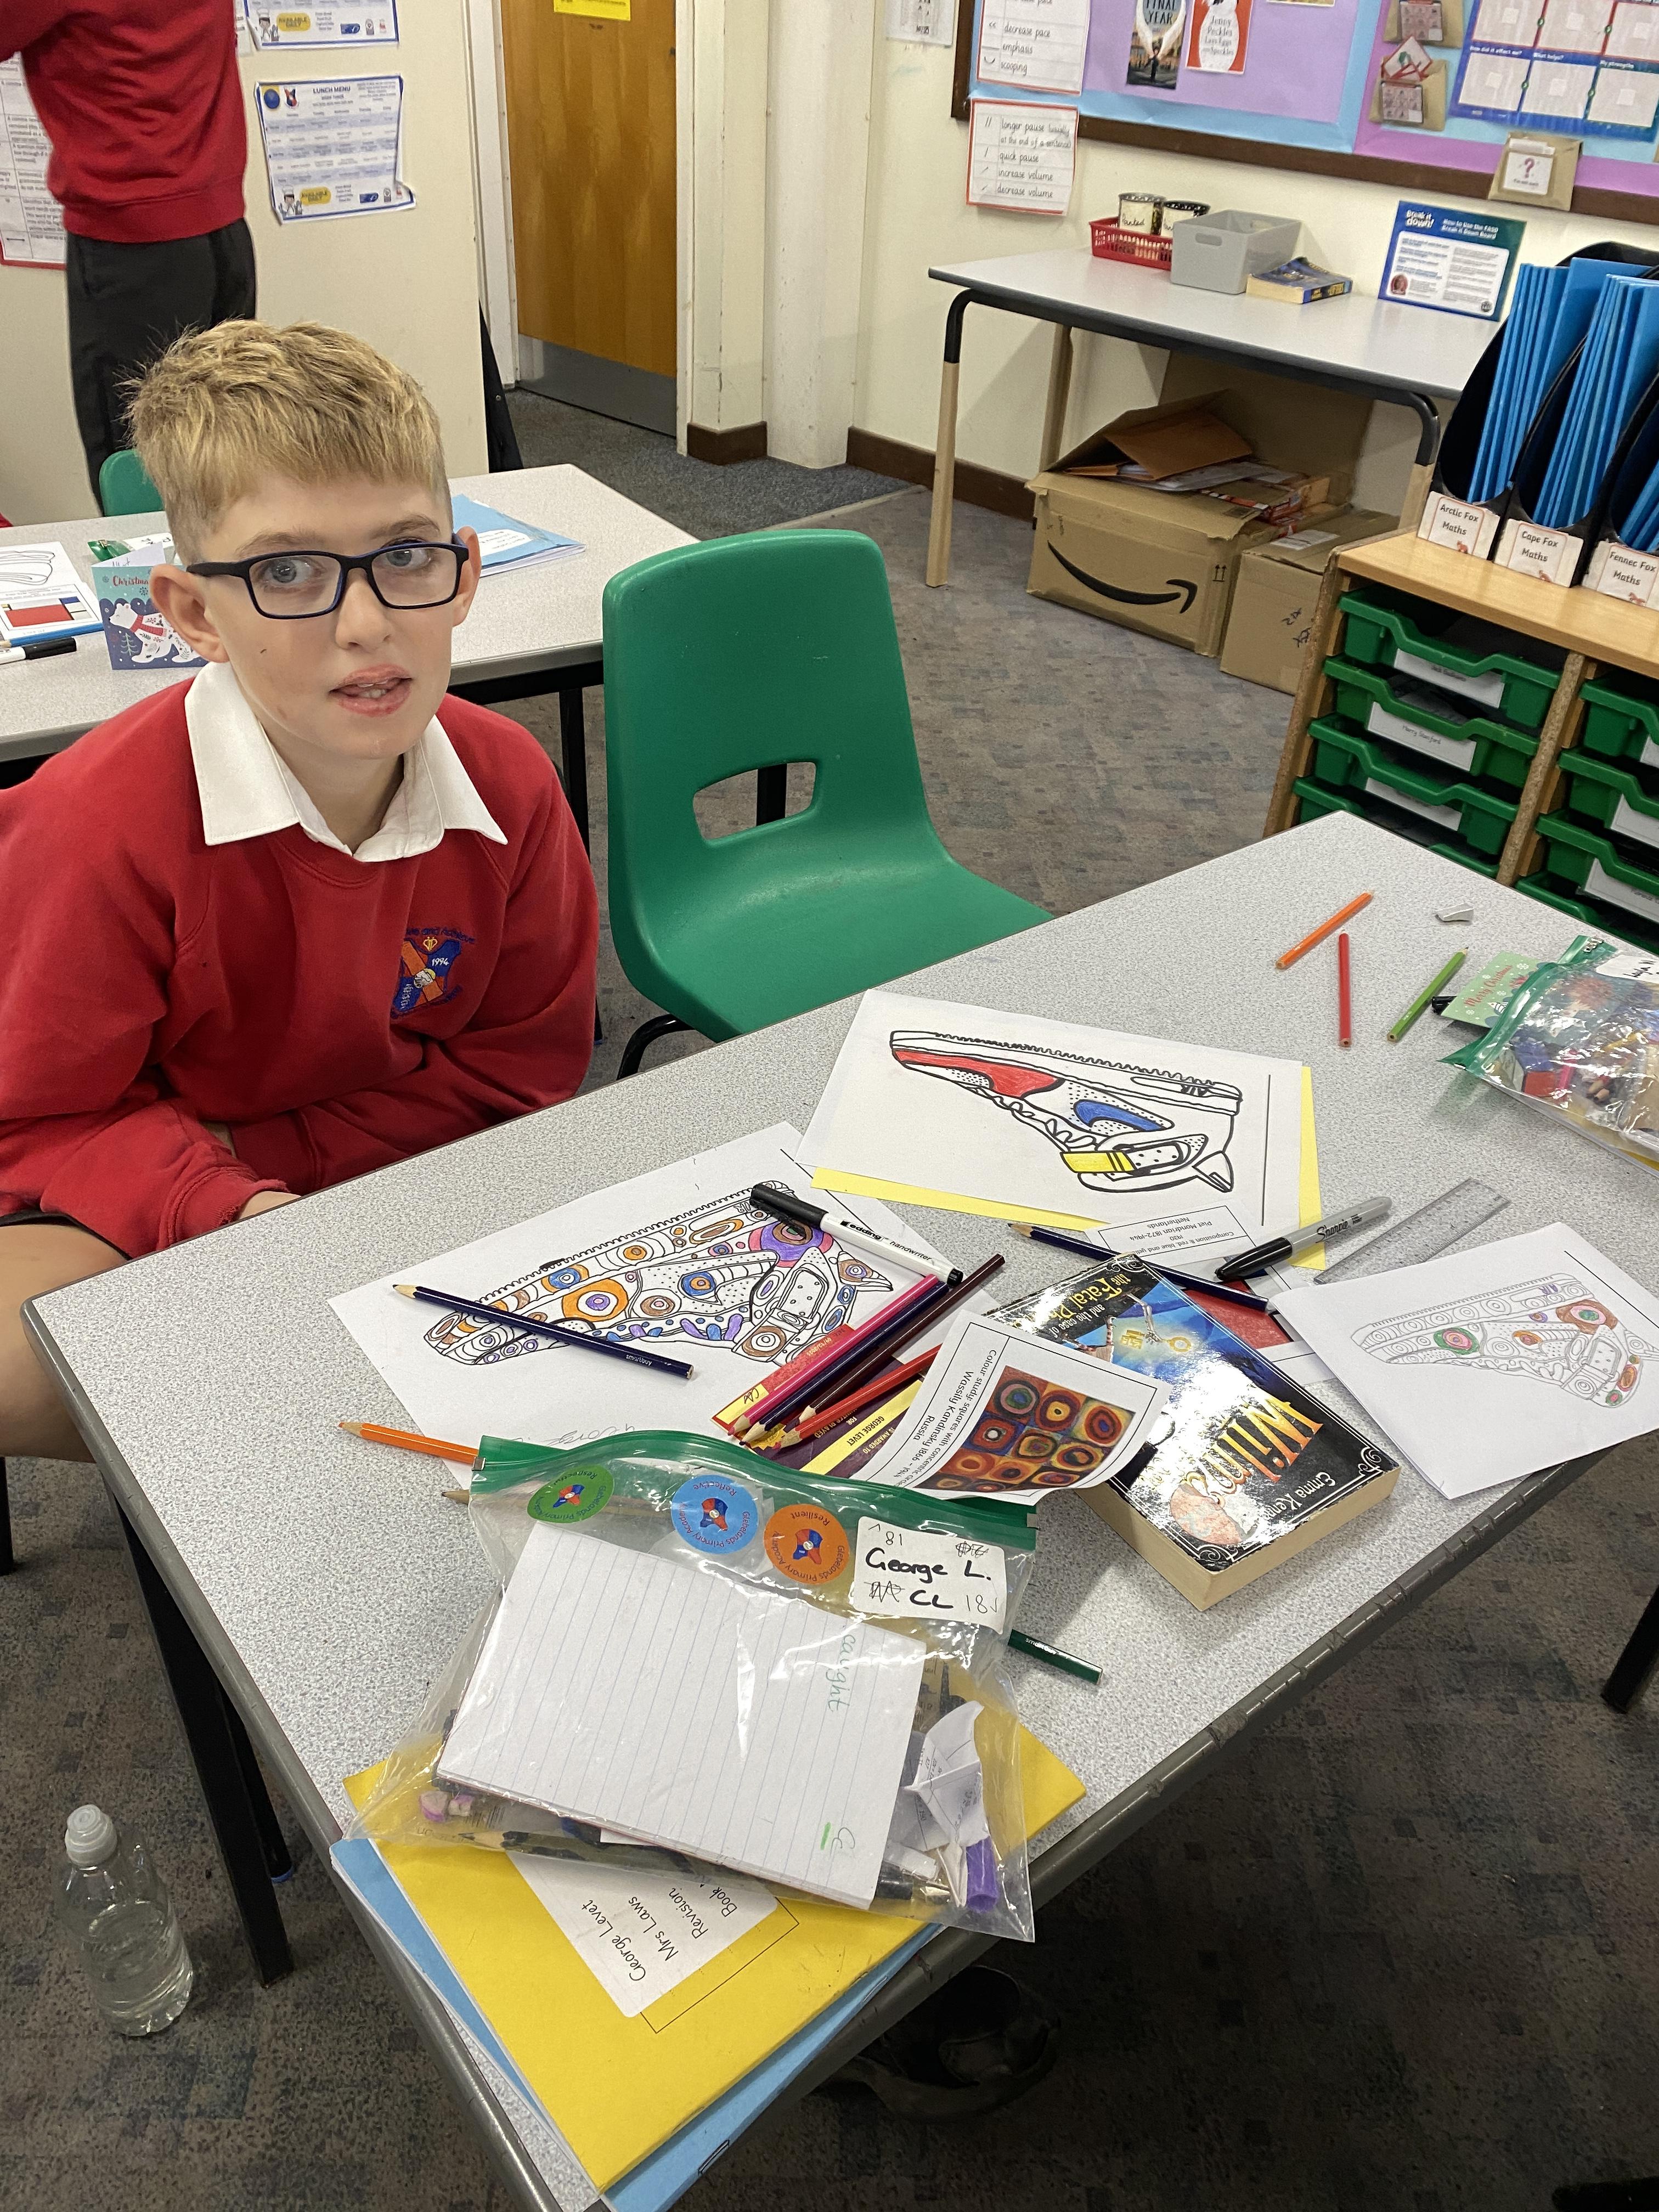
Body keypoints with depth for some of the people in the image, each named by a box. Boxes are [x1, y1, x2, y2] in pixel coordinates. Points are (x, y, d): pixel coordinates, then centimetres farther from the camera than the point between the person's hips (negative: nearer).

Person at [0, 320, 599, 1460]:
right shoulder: (102, 825, -27)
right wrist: (224, 1207, -35)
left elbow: (523, 1060, -6)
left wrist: (271, 1156, -17)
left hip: (406, 1165, 3)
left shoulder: (510, 784, -16)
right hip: (150, 1203, -2)